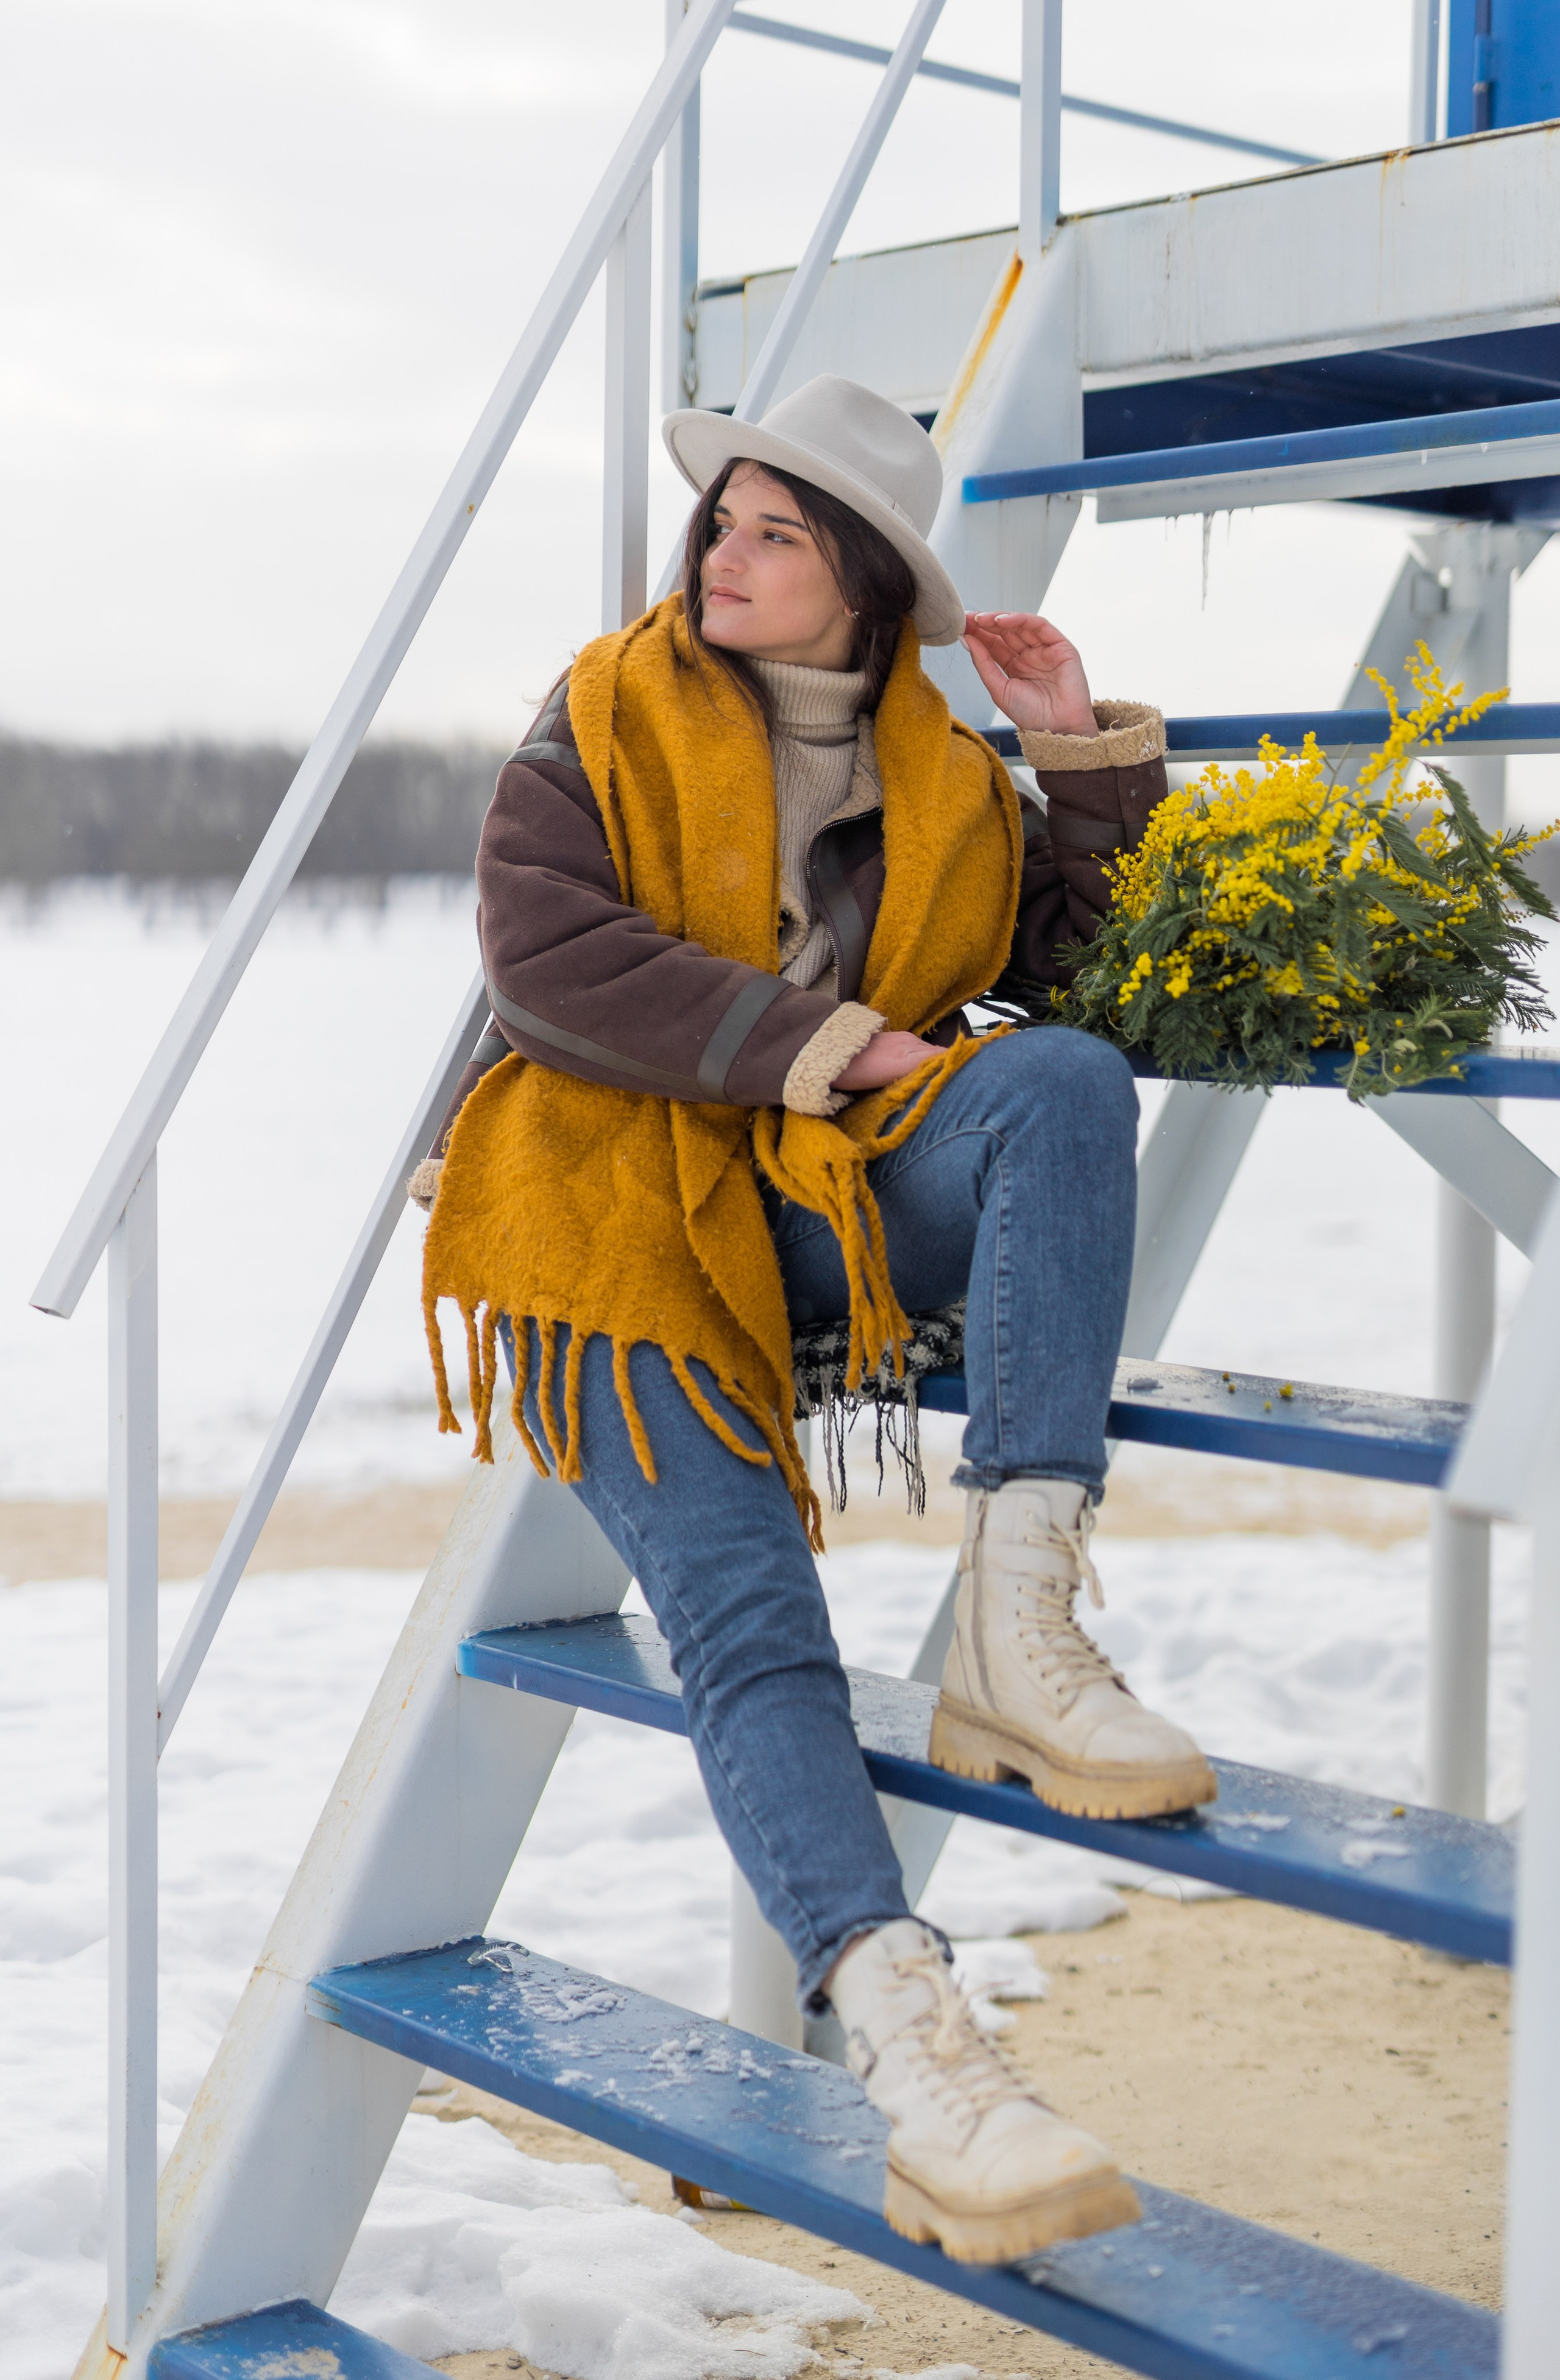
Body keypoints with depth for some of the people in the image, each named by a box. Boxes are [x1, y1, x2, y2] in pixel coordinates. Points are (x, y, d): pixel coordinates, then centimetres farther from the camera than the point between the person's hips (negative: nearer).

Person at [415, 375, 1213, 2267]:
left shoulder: (937, 774, 17)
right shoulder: (607, 715, 6)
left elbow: (1093, 945, 19)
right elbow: (539, 955, -9)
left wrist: (1092, 755, 6)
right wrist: (808, 1042, -14)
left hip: (839, 1195, 3)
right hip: (625, 1206, -3)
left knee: (1069, 1083, -28)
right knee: (747, 1625, -24)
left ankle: (1015, 1616, -35)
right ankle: (914, 2051, -38)